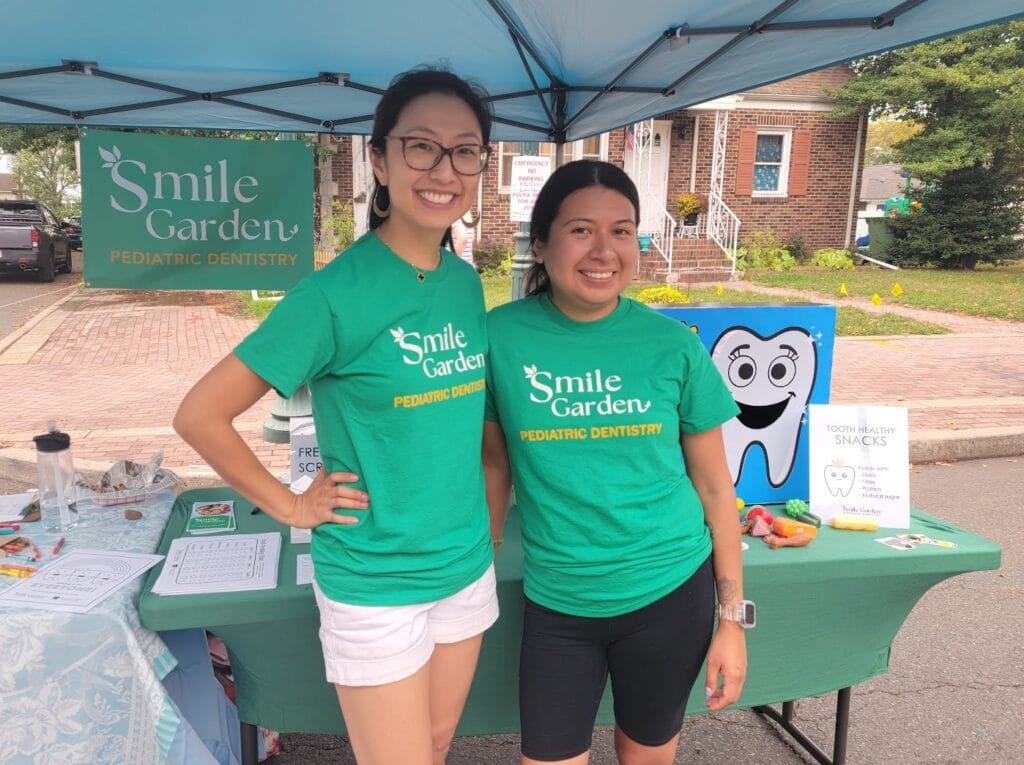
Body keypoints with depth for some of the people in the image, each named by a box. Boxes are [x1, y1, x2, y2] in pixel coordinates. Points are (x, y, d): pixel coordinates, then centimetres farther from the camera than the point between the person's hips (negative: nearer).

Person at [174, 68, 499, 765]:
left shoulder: (467, 283, 0)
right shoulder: (338, 292, -20)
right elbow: (200, 415, -15)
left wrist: (485, 525, 9)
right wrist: (290, 506, -10)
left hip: (468, 567, 6)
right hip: (375, 583, -6)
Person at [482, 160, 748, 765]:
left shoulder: (673, 343, -8)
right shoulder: (501, 336, -10)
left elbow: (715, 486, 0)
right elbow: (494, 460, 3)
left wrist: (732, 617, 2)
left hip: (670, 591, 1)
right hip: (556, 601, 0)